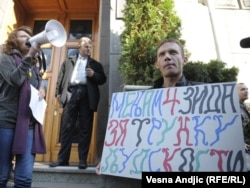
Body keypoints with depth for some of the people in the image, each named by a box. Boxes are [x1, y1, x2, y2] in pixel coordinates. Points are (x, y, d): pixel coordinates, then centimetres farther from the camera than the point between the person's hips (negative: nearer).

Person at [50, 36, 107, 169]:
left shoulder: (95, 64, 19)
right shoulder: (69, 61, 20)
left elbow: (103, 79, 10)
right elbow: (61, 77, 13)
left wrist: (94, 75, -8)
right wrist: (59, 92, 2)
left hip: (87, 95, 0)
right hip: (71, 93, 1)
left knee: (85, 129, -1)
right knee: (66, 127, 0)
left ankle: (83, 160, 6)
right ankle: (63, 159, 10)